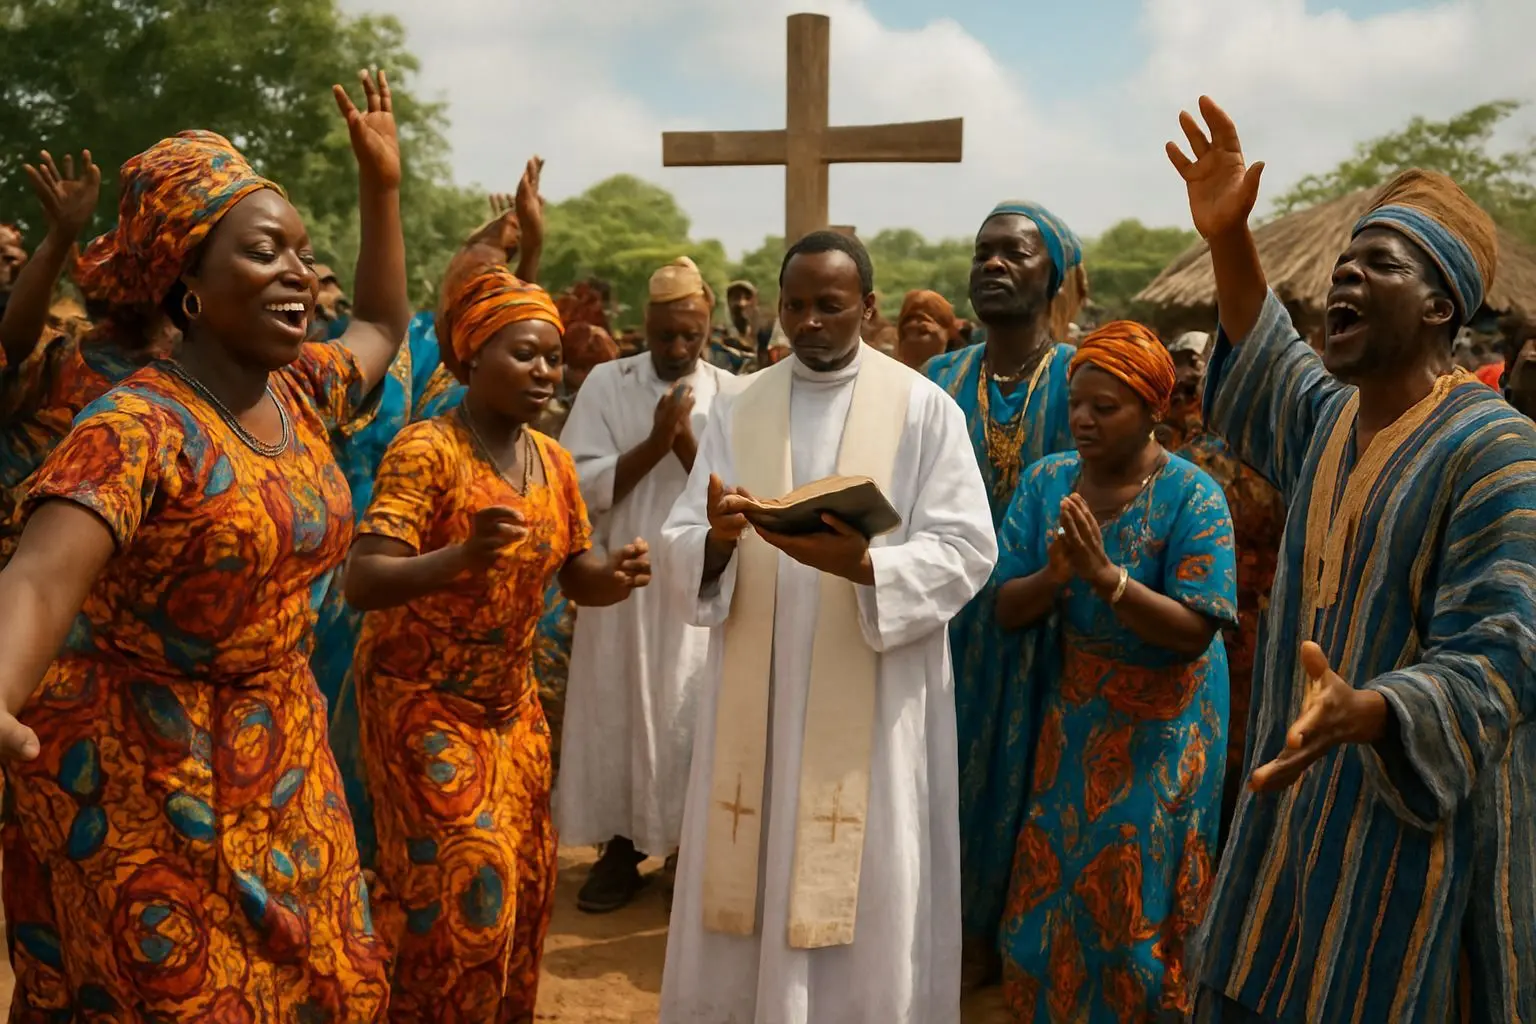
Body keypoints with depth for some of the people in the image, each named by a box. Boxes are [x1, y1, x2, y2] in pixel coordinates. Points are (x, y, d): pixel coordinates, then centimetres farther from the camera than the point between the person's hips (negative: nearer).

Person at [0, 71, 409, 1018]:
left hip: (283, 752, 7)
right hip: (146, 767, -7)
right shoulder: (139, 427, -23)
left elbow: (385, 326, 20)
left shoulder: (304, 393, 0)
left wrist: (382, 182, 12)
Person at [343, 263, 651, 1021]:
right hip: (421, 700, -6)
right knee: (463, 885, -5)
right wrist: (460, 557, -44)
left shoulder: (554, 461, 2)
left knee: (523, 876, 12)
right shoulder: (425, 448, -18)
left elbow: (578, 578, 7)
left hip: (509, 703, 7)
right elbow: (360, 582, -26)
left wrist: (616, 573, -16)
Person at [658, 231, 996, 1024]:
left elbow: (966, 550, -8)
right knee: (750, 893, 10)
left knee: (868, 902, 5)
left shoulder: (924, 409, -1)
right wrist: (718, 539, -22)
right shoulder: (738, 409, 7)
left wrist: (864, 564, -25)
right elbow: (681, 549, 1)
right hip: (756, 693, 3)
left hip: (873, 702, -2)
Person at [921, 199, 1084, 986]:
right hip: (952, 614, 3)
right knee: (950, 769, 11)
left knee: (1025, 778, 9)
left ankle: (1013, 940, 29)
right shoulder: (940, 378, 4)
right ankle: (960, 930, 30)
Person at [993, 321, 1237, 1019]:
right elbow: (1007, 611, -5)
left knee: (1135, 902, 6)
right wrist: (1054, 575, -25)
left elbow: (1194, 632, -19)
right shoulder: (1046, 481, -2)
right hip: (1072, 712, 4)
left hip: (1159, 725, -3)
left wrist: (1107, 576, -31)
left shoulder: (1191, 496, -13)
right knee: (1050, 894, 11)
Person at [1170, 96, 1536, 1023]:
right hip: (1293, 810, 7)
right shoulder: (1330, 415, 6)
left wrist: (1362, 714, -41)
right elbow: (1268, 361, 29)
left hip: (1415, 827, -7)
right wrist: (1229, 239, 15)